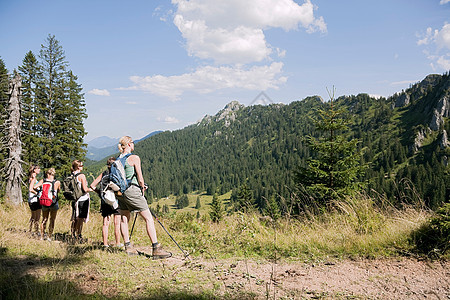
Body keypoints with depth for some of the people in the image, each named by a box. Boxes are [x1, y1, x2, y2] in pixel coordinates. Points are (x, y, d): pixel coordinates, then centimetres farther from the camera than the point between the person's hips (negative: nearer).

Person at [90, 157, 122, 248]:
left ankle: (105, 243, 6)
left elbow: (92, 185, 8)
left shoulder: (103, 173, 10)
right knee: (117, 223, 2)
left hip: (104, 200, 3)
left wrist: (99, 192, 20)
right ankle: (118, 243, 1)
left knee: (105, 223, 7)